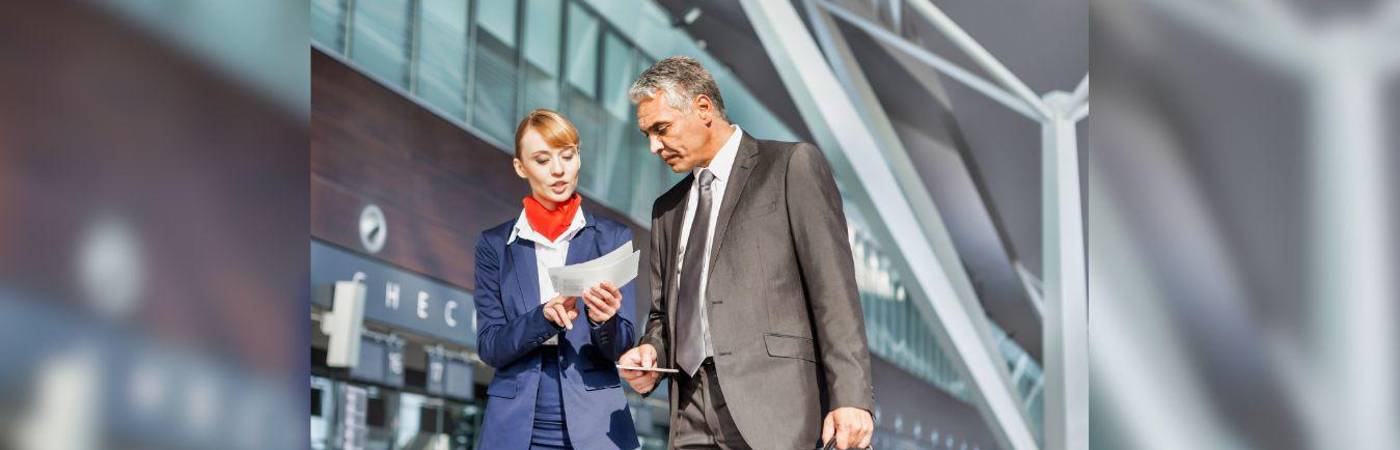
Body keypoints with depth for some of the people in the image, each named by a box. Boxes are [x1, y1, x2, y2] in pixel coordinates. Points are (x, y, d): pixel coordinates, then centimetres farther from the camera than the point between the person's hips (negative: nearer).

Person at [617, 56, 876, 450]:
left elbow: (834, 290, -5)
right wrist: (650, 352, 5)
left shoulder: (793, 166, 3)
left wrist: (851, 398, -13)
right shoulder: (668, 209, 22)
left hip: (773, 410, -5)